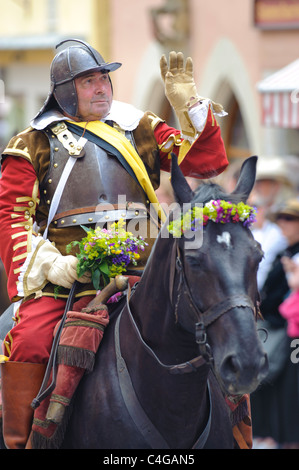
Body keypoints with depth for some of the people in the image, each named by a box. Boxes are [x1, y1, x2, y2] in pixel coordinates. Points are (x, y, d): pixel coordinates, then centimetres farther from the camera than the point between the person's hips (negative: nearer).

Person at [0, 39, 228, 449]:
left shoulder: (141, 130, 19)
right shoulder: (35, 144, 12)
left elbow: (205, 162, 12)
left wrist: (190, 107, -3)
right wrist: (48, 264, -11)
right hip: (65, 273, -2)